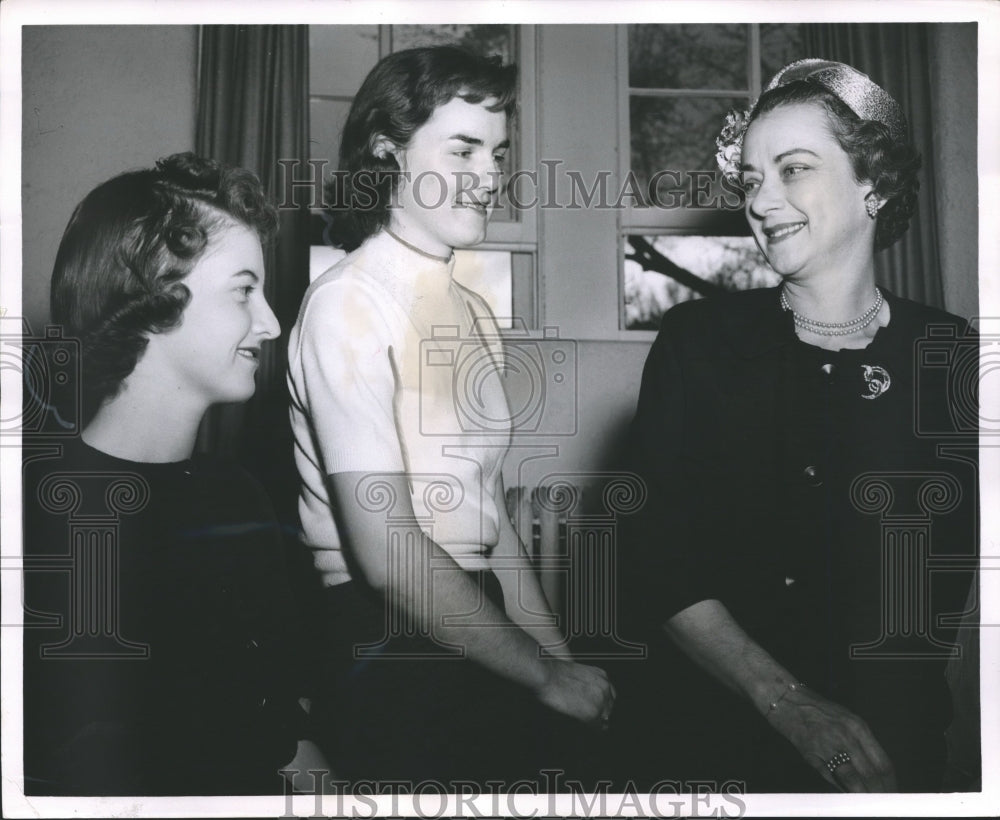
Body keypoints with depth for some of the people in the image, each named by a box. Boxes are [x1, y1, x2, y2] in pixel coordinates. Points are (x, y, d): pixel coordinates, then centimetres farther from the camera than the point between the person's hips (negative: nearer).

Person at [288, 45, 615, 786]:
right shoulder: (348, 305, -10)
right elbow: (388, 551, -16)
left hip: (476, 631, 7)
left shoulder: (475, 312, 14)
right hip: (389, 654, -7)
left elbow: (489, 516, 13)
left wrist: (565, 665, 4)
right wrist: (547, 677, -9)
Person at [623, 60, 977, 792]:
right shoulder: (697, 342, -5)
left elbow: (962, 578, -5)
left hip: (901, 750, 0)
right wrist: (789, 702, -18)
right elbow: (659, 559, -8)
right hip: (719, 732, 0)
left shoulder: (951, 358, -6)